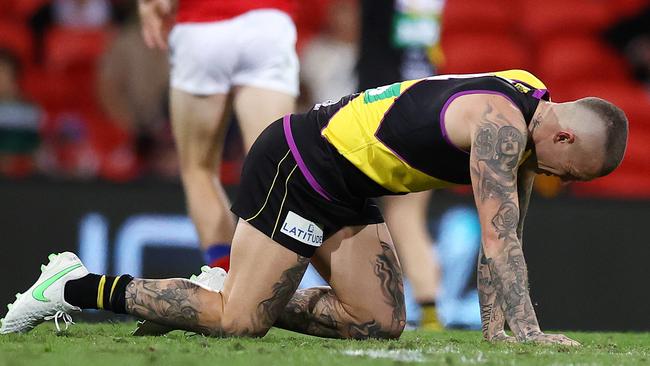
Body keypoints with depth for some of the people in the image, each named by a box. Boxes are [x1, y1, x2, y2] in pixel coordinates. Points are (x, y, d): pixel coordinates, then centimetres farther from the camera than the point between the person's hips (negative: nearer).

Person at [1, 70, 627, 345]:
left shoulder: (528, 115, 7)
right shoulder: (501, 122, -23)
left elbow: (503, 236, 11)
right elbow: (499, 240, -27)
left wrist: (495, 328, 5)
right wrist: (528, 334, -28)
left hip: (346, 187, 10)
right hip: (300, 164, -10)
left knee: (381, 322, 2)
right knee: (239, 323, -11)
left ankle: (236, 291, 11)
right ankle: (80, 287, -1)